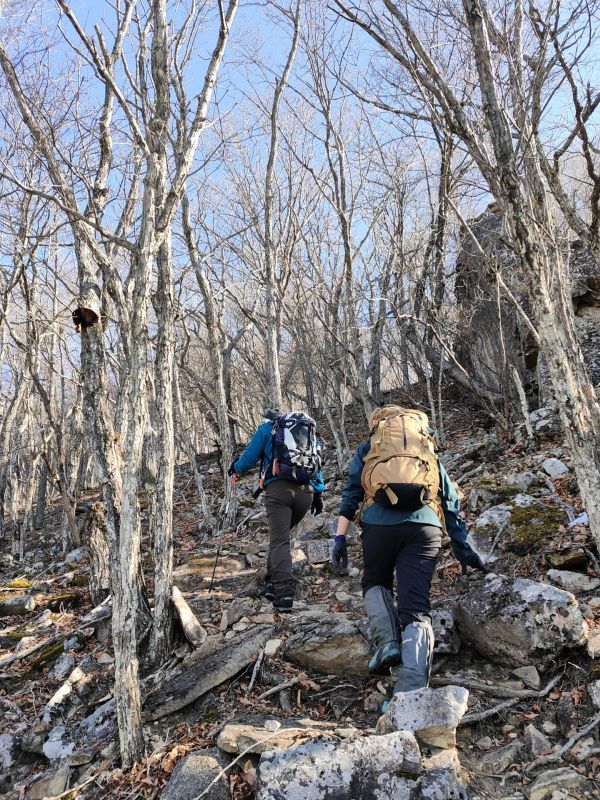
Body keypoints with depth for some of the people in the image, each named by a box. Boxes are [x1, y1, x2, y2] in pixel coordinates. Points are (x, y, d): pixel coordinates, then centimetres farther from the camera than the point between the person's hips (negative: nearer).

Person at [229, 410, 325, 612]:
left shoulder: (268, 428, 14)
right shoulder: (310, 432, 28)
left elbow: (250, 456, 11)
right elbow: (317, 463, 22)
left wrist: (236, 468, 30)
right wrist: (319, 493, 21)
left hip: (279, 488, -4)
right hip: (306, 492, 5)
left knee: (279, 541, -6)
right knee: (280, 534, 20)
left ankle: (284, 592, -18)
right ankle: (273, 582, 16)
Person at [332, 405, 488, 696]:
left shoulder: (367, 448, 24)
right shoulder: (429, 451, 29)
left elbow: (351, 491, 12)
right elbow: (451, 502, 28)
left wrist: (340, 537, 8)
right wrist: (464, 549, 30)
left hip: (379, 524, -1)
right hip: (425, 526, 1)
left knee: (375, 583, 26)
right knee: (416, 610, 1)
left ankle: (388, 641, 2)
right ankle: (412, 691, -16)